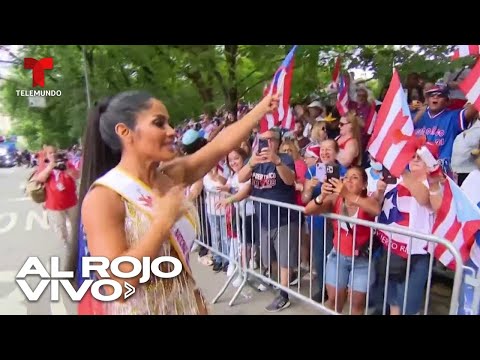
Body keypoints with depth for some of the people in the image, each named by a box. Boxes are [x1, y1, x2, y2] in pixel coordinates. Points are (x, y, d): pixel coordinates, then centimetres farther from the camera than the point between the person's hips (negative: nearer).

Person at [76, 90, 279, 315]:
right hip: (138, 310, -5)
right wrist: (164, 221, -26)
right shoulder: (103, 197, -21)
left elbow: (222, 144, -2)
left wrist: (263, 107, 0)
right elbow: (118, 284, -28)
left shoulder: (170, 176, -4)